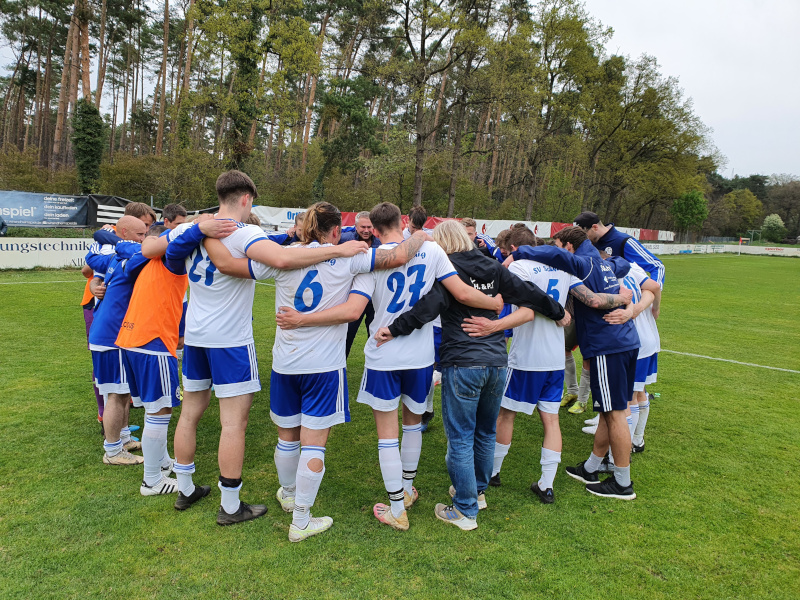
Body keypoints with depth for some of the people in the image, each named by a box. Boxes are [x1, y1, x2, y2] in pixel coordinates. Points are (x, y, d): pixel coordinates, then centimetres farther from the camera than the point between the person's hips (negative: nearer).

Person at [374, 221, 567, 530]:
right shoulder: (494, 268, 9)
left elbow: (430, 305, -22)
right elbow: (529, 293, 13)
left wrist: (395, 329, -22)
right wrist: (558, 312, 28)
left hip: (463, 365, -6)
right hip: (497, 362, 6)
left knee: (461, 437, 4)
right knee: (486, 433, 21)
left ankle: (465, 510, 11)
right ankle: (478, 490, 39)